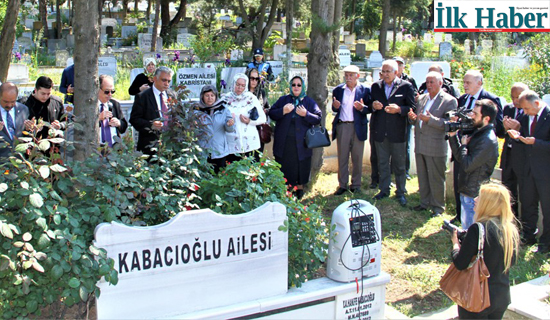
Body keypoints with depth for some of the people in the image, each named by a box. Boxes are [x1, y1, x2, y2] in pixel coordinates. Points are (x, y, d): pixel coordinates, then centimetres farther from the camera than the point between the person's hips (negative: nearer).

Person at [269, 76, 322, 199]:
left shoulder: (309, 102, 5)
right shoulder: (283, 100, 9)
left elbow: (318, 118, -2)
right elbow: (271, 114, 2)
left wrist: (306, 114, -19)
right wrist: (283, 111, -16)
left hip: (301, 142, -1)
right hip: (284, 141, 1)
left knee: (300, 165, 5)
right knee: (284, 166, 5)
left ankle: (300, 188, 19)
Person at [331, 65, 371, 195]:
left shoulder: (365, 90, 0)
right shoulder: (338, 90, 7)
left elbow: (370, 109, -2)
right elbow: (335, 109, 11)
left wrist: (362, 108, -22)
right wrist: (335, 106, -12)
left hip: (358, 127, -2)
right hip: (342, 127, 2)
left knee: (357, 158, 5)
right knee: (342, 157, 6)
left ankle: (356, 185, 16)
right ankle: (342, 185, 15)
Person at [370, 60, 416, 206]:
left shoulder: (406, 86, -3)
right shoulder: (376, 86, 8)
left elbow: (412, 108, -4)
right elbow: (370, 105, 14)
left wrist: (399, 109, -21)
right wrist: (373, 106, -9)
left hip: (397, 132, -3)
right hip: (380, 132, 3)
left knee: (399, 164, 4)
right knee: (382, 163, 12)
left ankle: (400, 192, 16)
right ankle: (384, 190, 25)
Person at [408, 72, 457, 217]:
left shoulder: (449, 101, -9)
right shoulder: (421, 98, 13)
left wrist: (430, 119, -27)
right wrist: (413, 118, -5)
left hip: (436, 147, -6)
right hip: (420, 145, 6)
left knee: (436, 178, 2)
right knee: (422, 177, 15)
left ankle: (438, 206, 14)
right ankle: (425, 202, 28)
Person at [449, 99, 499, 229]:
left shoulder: (488, 140, -23)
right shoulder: (478, 133, 8)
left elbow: (467, 165, -25)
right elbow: (459, 157, 8)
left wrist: (464, 145, -11)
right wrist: (453, 135, -2)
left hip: (474, 194, -10)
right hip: (467, 191, 10)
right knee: (466, 229, 21)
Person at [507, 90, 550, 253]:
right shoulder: (526, 117, 4)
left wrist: (535, 142, -28)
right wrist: (518, 135, -7)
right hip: (529, 168, 7)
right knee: (527, 203, 16)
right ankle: (528, 236, 32)